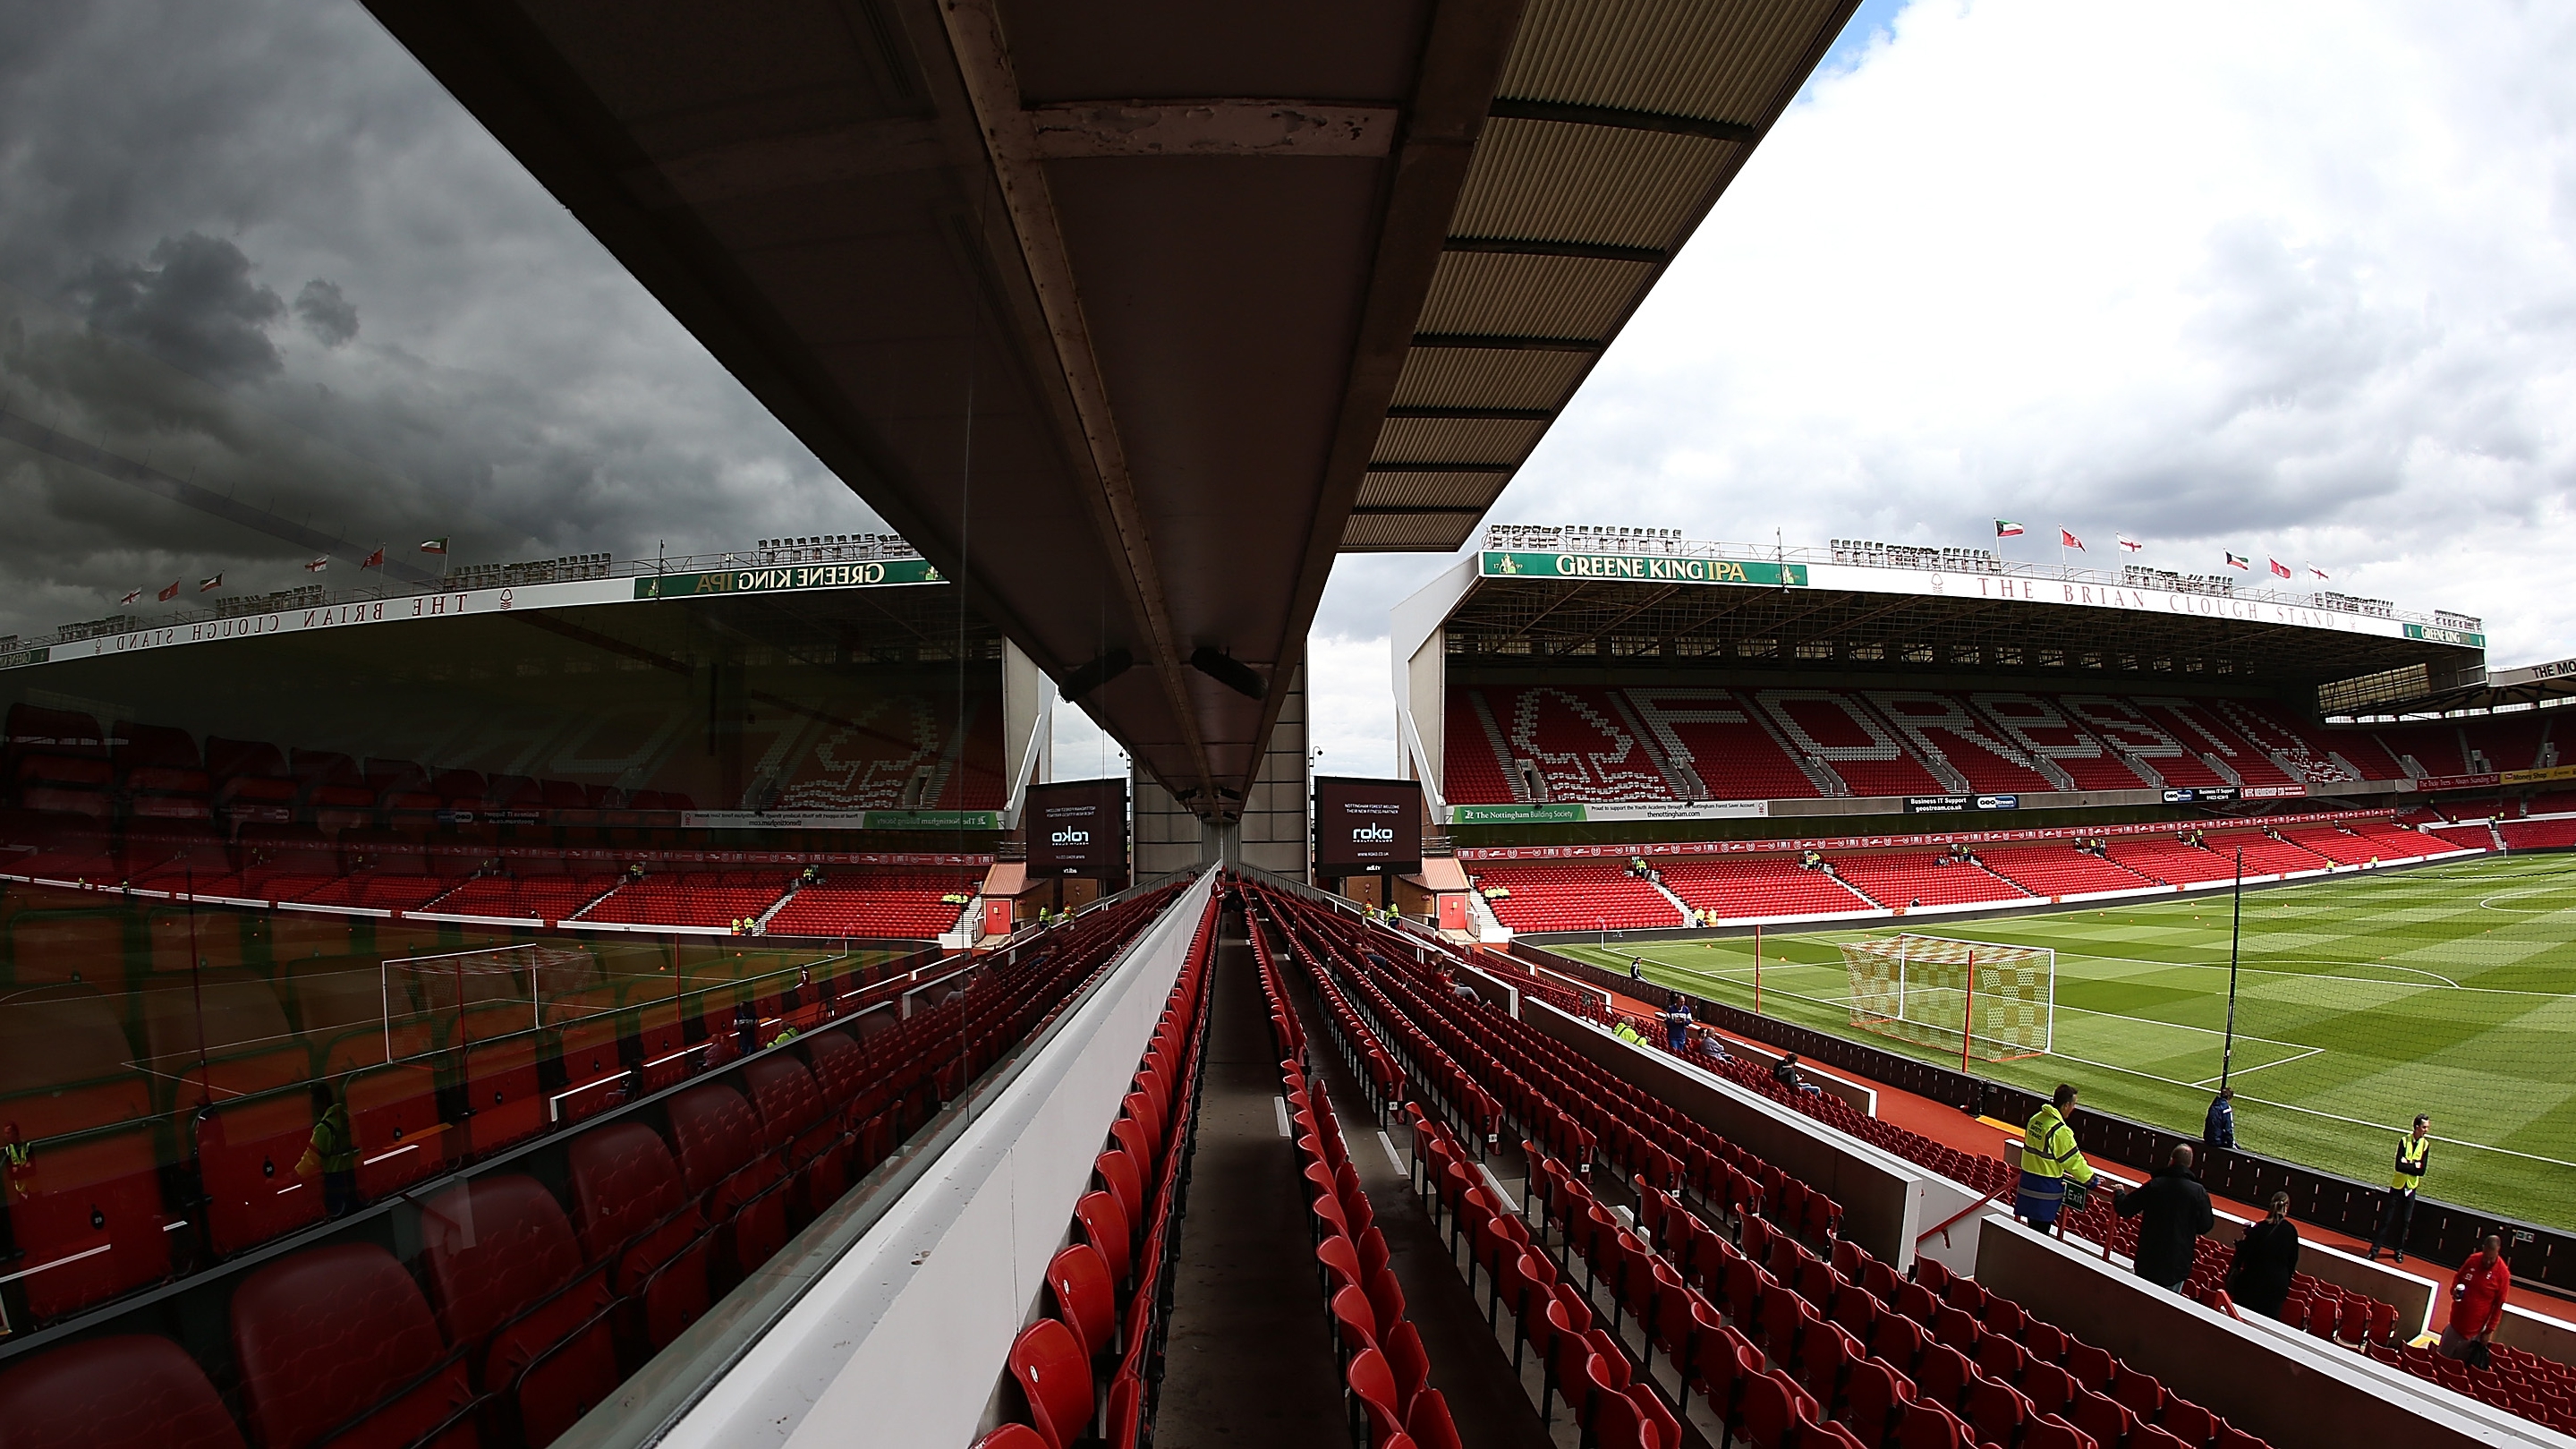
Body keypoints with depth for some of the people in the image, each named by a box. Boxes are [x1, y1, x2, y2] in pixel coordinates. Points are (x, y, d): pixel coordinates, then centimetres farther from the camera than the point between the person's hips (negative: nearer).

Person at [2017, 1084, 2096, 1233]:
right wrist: (2091, 1179, 5)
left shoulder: (2035, 1119, 5)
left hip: (2027, 1179, 7)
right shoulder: (2060, 1130, -20)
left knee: (2032, 1228, 16)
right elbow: (2074, 1159, -11)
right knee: (2042, 1228, 3)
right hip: (2046, 1186, -7)